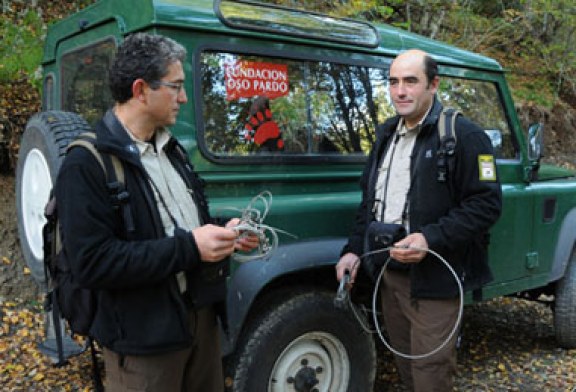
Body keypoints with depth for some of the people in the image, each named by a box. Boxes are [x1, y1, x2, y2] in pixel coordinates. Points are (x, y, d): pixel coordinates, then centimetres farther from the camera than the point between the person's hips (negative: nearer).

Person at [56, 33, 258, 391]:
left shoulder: (170, 147, 10)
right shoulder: (87, 165, -16)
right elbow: (91, 264, -24)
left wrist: (223, 234, -1)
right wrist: (188, 247, -26)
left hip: (202, 314, 8)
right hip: (144, 335, -7)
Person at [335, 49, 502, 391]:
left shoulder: (464, 135, -11)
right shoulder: (388, 133, 12)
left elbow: (487, 203, -16)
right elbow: (370, 199, 18)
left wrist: (431, 239, -25)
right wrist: (354, 250, 9)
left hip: (435, 278, -7)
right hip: (390, 272, 7)